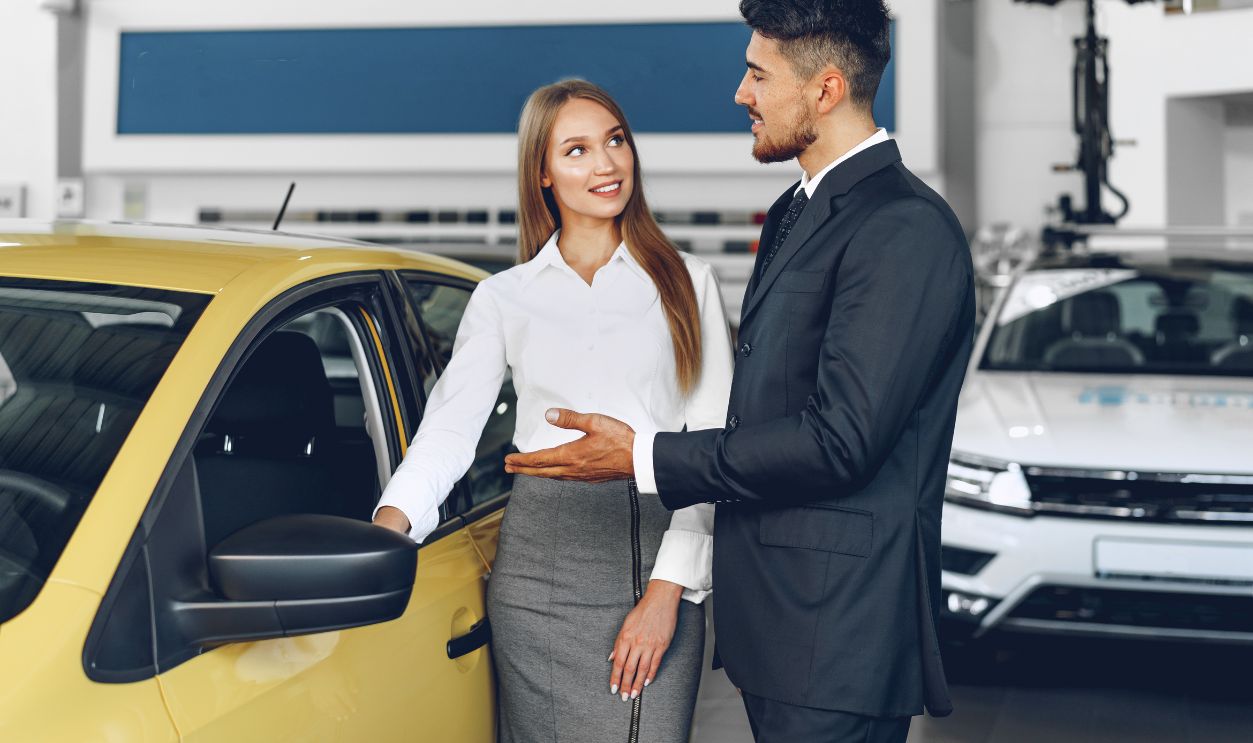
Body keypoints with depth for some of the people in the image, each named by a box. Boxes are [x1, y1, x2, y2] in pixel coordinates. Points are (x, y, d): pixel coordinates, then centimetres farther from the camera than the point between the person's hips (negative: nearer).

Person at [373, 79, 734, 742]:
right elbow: (450, 424, 2)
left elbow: (713, 446, 2)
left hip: (659, 555, 0)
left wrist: (669, 588, -8)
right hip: (541, 563, 1)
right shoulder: (502, 298, 12)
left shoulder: (687, 283, 8)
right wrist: (393, 518, -18)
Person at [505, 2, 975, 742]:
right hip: (776, 620, 9)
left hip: (837, 632, -9)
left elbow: (842, 438, -23)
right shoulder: (794, 214, 16)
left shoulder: (908, 229, -16)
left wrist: (647, 458, -17)